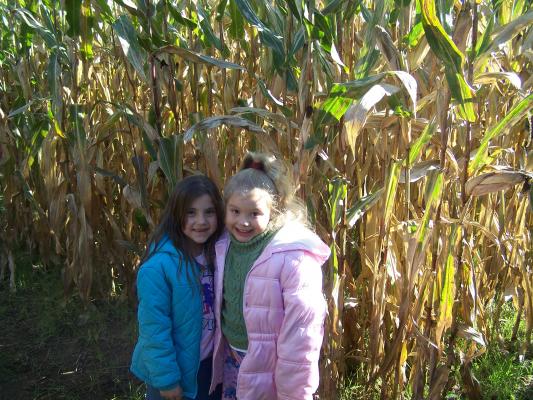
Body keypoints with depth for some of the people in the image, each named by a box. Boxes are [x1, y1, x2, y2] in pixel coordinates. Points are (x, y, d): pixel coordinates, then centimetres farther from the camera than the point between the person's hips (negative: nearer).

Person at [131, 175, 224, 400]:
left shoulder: (217, 254, -6)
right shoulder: (158, 266, -24)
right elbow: (154, 328, -20)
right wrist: (166, 378, -16)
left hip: (210, 363, 5)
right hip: (175, 369, -5)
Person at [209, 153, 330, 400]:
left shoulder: (293, 256, -24)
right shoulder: (225, 244, -3)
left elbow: (301, 329, -22)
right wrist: (224, 348, 15)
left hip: (270, 368, -6)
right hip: (232, 358, 6)